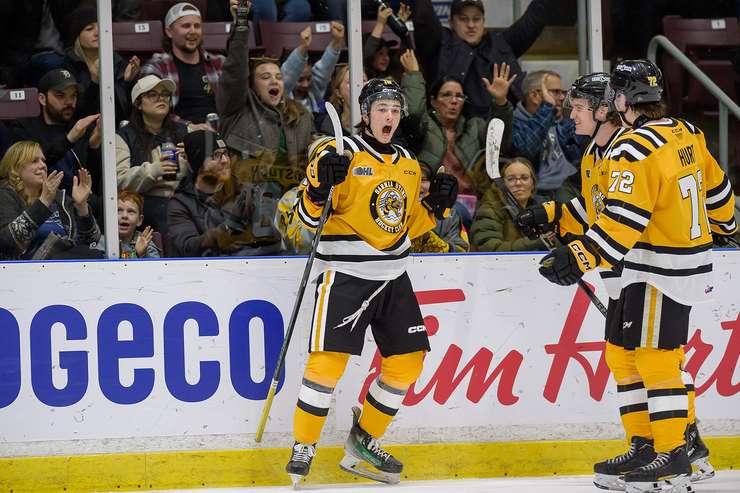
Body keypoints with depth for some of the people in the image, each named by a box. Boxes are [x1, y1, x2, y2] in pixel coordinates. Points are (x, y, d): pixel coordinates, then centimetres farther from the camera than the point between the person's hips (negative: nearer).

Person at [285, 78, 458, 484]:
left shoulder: (408, 164, 13)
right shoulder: (340, 153, -8)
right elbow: (308, 216, -11)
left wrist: (435, 206, 6)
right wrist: (320, 186, -29)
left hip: (392, 278, 7)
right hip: (344, 274, -7)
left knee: (407, 362, 5)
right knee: (328, 362, -15)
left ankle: (363, 444, 20)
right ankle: (303, 449, -2)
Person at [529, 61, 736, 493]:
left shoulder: (635, 150, -19)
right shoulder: (687, 134, 8)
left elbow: (623, 220, -26)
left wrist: (581, 258, -27)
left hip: (659, 270, -9)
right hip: (691, 259, 9)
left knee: (655, 359, -4)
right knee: (622, 352, 14)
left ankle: (673, 457, -1)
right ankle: (645, 446, 16)